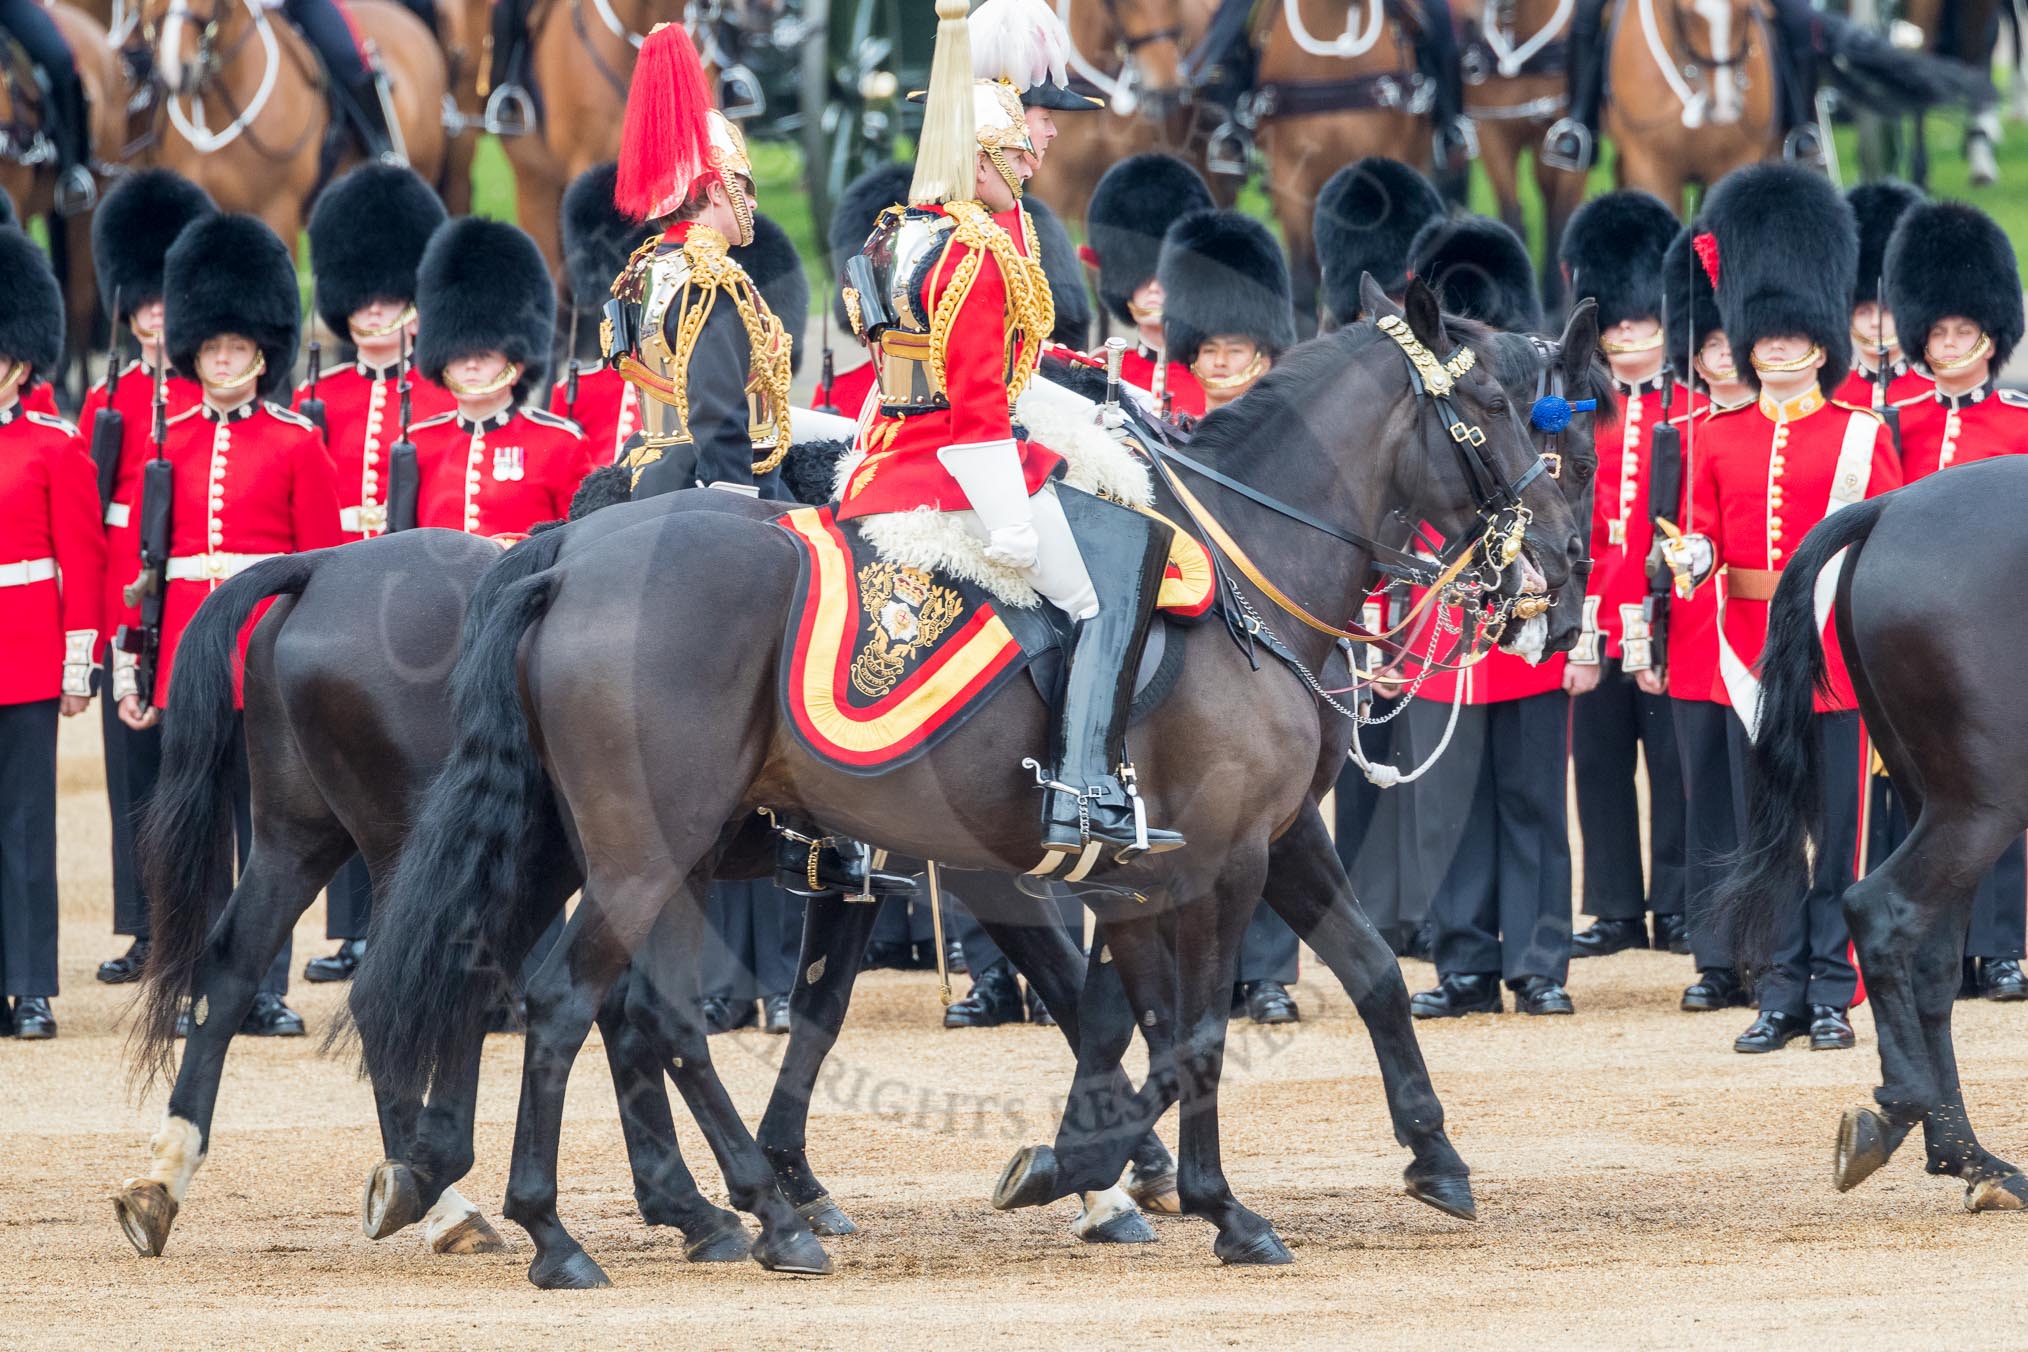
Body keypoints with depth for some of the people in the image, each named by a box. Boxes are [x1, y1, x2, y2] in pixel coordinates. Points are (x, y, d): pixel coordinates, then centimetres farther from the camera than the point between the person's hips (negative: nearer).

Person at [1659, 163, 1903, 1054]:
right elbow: (1708, 537, 11)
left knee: (1836, 835, -1)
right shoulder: (1720, 438, 9)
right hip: (1750, 659, 3)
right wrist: (1688, 560, -12)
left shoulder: (1862, 436, 1)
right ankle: (1781, 999, 10)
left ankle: (1831, 998, 5)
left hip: (1837, 659, -3)